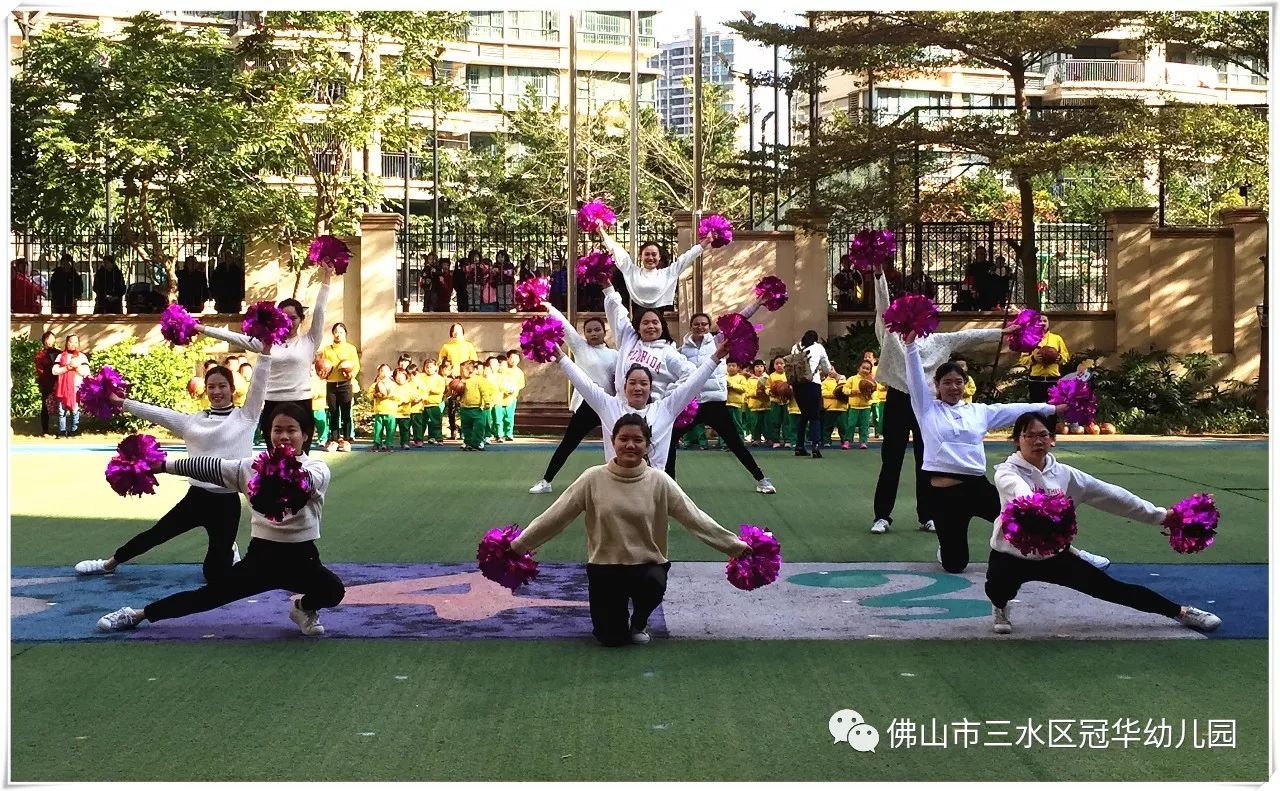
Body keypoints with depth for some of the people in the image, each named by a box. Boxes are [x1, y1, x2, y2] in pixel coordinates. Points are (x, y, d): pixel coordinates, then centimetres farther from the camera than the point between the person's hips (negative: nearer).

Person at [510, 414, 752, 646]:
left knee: (653, 583, -34)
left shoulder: (659, 481, -6)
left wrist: (735, 546, -10)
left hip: (648, 564, 0)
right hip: (605, 566, 0)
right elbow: (555, 516, -3)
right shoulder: (593, 479, -6)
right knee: (612, 639, -7)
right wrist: (518, 545, -4)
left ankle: (639, 621, 4)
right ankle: (619, 617, 33)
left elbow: (695, 518, -6)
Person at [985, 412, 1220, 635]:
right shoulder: (1007, 472, -16)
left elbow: (1110, 495, 4)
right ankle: (1000, 607, 5)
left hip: (1054, 555, 3)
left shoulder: (1065, 474, -2)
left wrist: (1160, 515, 7)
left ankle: (1181, 612, 22)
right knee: (998, 587, -34)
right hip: (1012, 556, -3)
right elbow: (1021, 494, -40)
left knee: (1112, 588, 4)